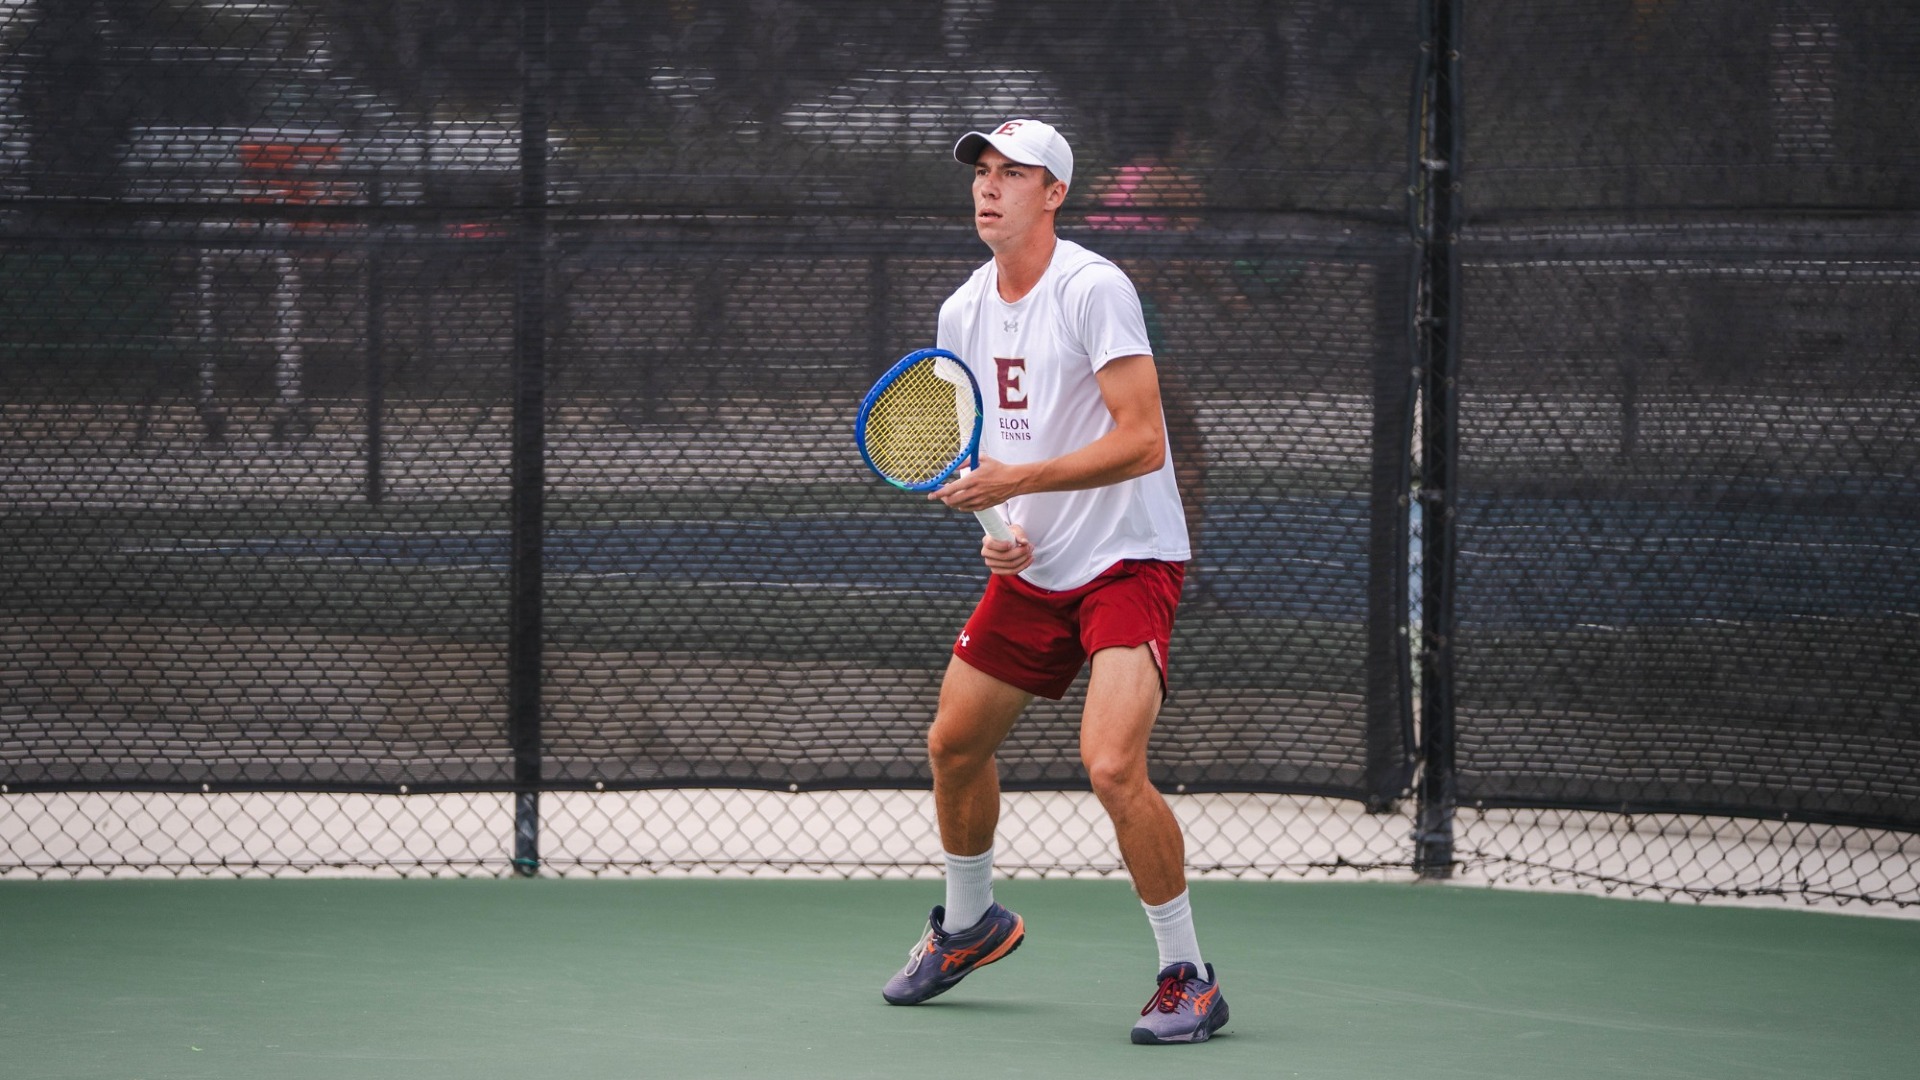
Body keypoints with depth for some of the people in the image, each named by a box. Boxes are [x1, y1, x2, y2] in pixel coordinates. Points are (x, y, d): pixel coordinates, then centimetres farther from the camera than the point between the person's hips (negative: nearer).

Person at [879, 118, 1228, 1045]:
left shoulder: (1094, 290, -18)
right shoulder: (962, 313, 6)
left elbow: (1141, 441, -23)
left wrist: (1018, 481, -29)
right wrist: (993, 525, -1)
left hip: (1128, 561, -8)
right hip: (1032, 570, 8)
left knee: (1111, 766, -23)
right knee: (953, 745, 15)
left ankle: (1189, 979, -8)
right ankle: (970, 925, 42)